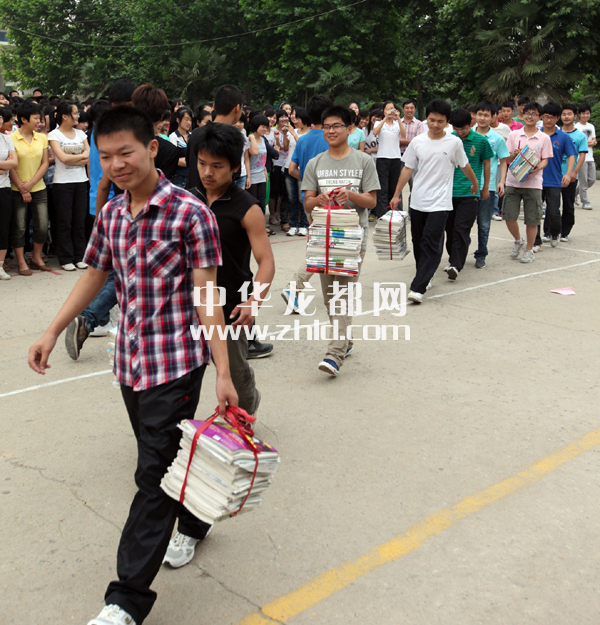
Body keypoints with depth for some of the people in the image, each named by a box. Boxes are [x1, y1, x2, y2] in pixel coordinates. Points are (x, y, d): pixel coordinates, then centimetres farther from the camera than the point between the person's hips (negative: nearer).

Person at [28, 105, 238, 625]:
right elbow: (95, 277, 19)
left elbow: (206, 296, -13)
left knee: (154, 475, -3)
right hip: (130, 360, 7)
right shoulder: (110, 215, 8)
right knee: (161, 461, 20)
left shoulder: (190, 213, -11)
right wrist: (52, 333, 15)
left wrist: (224, 373, -15)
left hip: (175, 362, -6)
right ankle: (192, 522, 46)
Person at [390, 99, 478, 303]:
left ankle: (418, 288, -15)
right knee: (418, 243, 12)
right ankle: (425, 277, 31)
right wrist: (396, 195, 8)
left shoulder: (454, 142, -2)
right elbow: (407, 169, 10)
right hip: (417, 202, 4)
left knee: (431, 245, -12)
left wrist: (475, 183, 25)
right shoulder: (417, 142, 4)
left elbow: (465, 166, 12)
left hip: (439, 204, -3)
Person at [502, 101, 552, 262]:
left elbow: (545, 160, 3)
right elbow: (507, 158, 7)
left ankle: (529, 250, 17)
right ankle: (518, 241, 26)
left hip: (533, 182, -1)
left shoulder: (544, 138, 4)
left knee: (532, 219, 1)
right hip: (513, 181, 1)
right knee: (509, 216, -2)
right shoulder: (514, 135, 7)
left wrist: (536, 168, -17)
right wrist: (514, 155, -15)